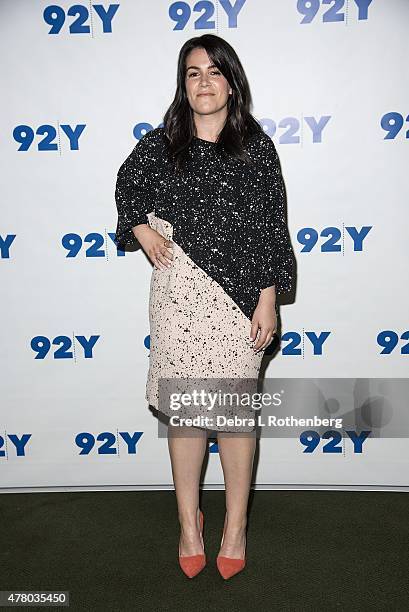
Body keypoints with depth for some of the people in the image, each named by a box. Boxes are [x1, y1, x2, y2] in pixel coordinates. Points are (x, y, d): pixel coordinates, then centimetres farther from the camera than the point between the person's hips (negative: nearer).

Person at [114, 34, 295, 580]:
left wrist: (268, 299, -5)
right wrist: (140, 227, 4)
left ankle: (236, 525, 24)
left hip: (238, 296, -1)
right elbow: (127, 188, 24)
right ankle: (189, 521, 26)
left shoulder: (256, 147, 1)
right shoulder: (159, 145, 5)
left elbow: (273, 227, 0)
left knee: (235, 409, 5)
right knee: (183, 407, 8)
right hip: (178, 295, 2)